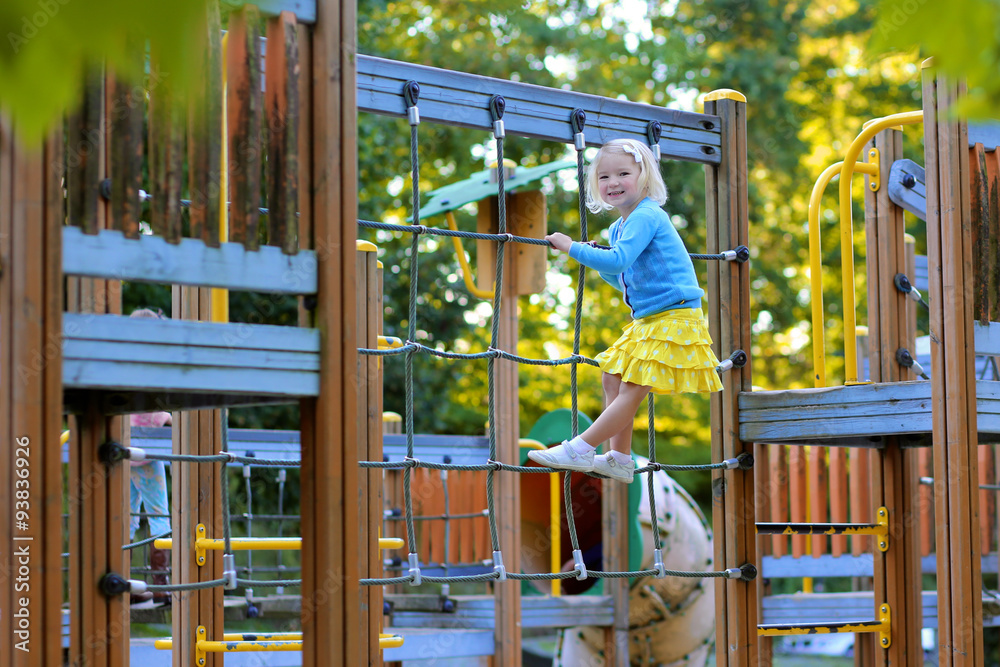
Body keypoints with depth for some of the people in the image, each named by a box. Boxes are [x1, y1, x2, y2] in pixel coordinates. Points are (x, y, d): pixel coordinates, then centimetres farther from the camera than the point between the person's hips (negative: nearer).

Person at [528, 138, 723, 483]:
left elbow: (617, 261, -30)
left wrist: (572, 248, -20)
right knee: (612, 378, 13)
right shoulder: (618, 228, 14)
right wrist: (593, 256, 11)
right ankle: (619, 460, 18)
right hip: (646, 321, 11)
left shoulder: (646, 216, -17)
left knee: (631, 390, -10)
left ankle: (579, 450, -10)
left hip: (673, 319, -11)